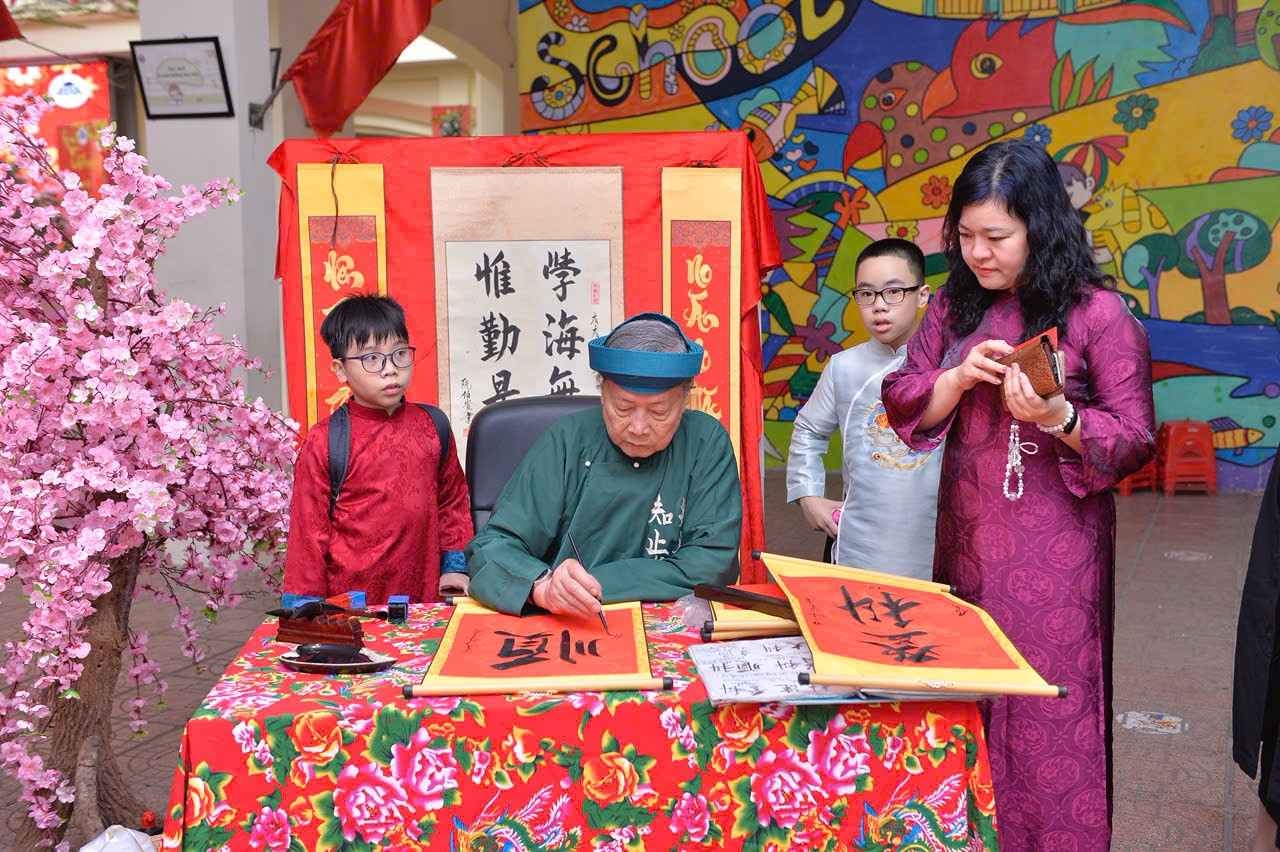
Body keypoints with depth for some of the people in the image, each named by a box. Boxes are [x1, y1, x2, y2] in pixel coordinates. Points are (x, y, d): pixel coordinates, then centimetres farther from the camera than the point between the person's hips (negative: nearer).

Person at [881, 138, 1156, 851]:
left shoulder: (1098, 313, -8)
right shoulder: (956, 306, 8)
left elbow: (1135, 441, -7)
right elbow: (901, 404, 6)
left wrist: (1060, 418, -25)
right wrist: (959, 377, -12)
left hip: (1055, 548, -5)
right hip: (967, 540, 5)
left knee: (1049, 712, 2)